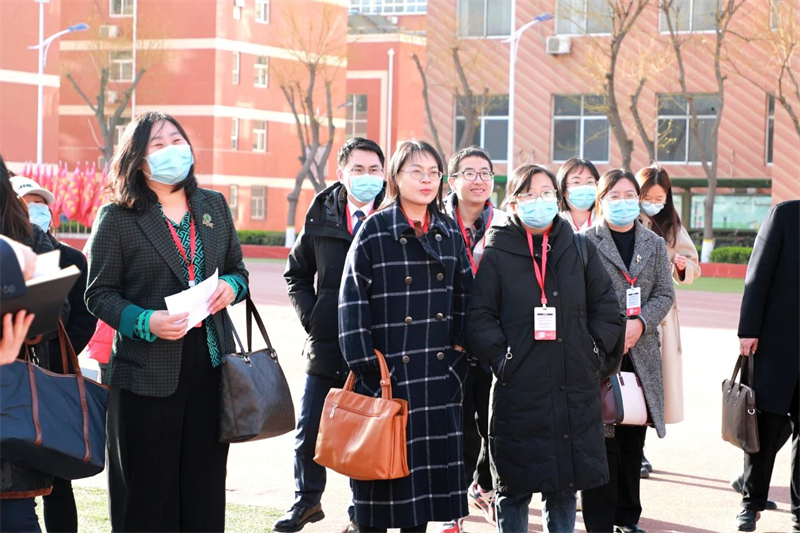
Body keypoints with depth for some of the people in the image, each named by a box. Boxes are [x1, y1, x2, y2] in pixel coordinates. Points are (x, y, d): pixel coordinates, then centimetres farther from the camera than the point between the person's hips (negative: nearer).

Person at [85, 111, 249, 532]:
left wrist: (231, 287, -4)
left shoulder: (214, 206, 11)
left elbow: (237, 269, 19)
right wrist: (146, 322, -19)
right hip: (147, 371, -4)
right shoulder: (117, 218, -3)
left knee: (206, 485, 7)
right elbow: (100, 293, -3)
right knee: (149, 489, 3)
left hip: (211, 364, 4)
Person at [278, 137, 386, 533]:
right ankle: (307, 500, 28)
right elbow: (297, 272, 16)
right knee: (309, 429, 9)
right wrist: (310, 316, 4)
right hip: (327, 344, 3)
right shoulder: (323, 215, 5)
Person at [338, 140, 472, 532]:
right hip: (389, 371, -4)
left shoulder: (449, 231, 11)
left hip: (440, 372, 5)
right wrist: (365, 364, -13)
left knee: (432, 460, 7)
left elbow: (464, 293, 15)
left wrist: (461, 352, 5)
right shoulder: (375, 230, -4)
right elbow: (353, 299, -7)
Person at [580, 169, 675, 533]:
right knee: (602, 437, -5)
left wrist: (640, 324, -9)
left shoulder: (655, 244, 13)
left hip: (641, 352, 4)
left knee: (633, 440, 9)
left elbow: (665, 294, 8)